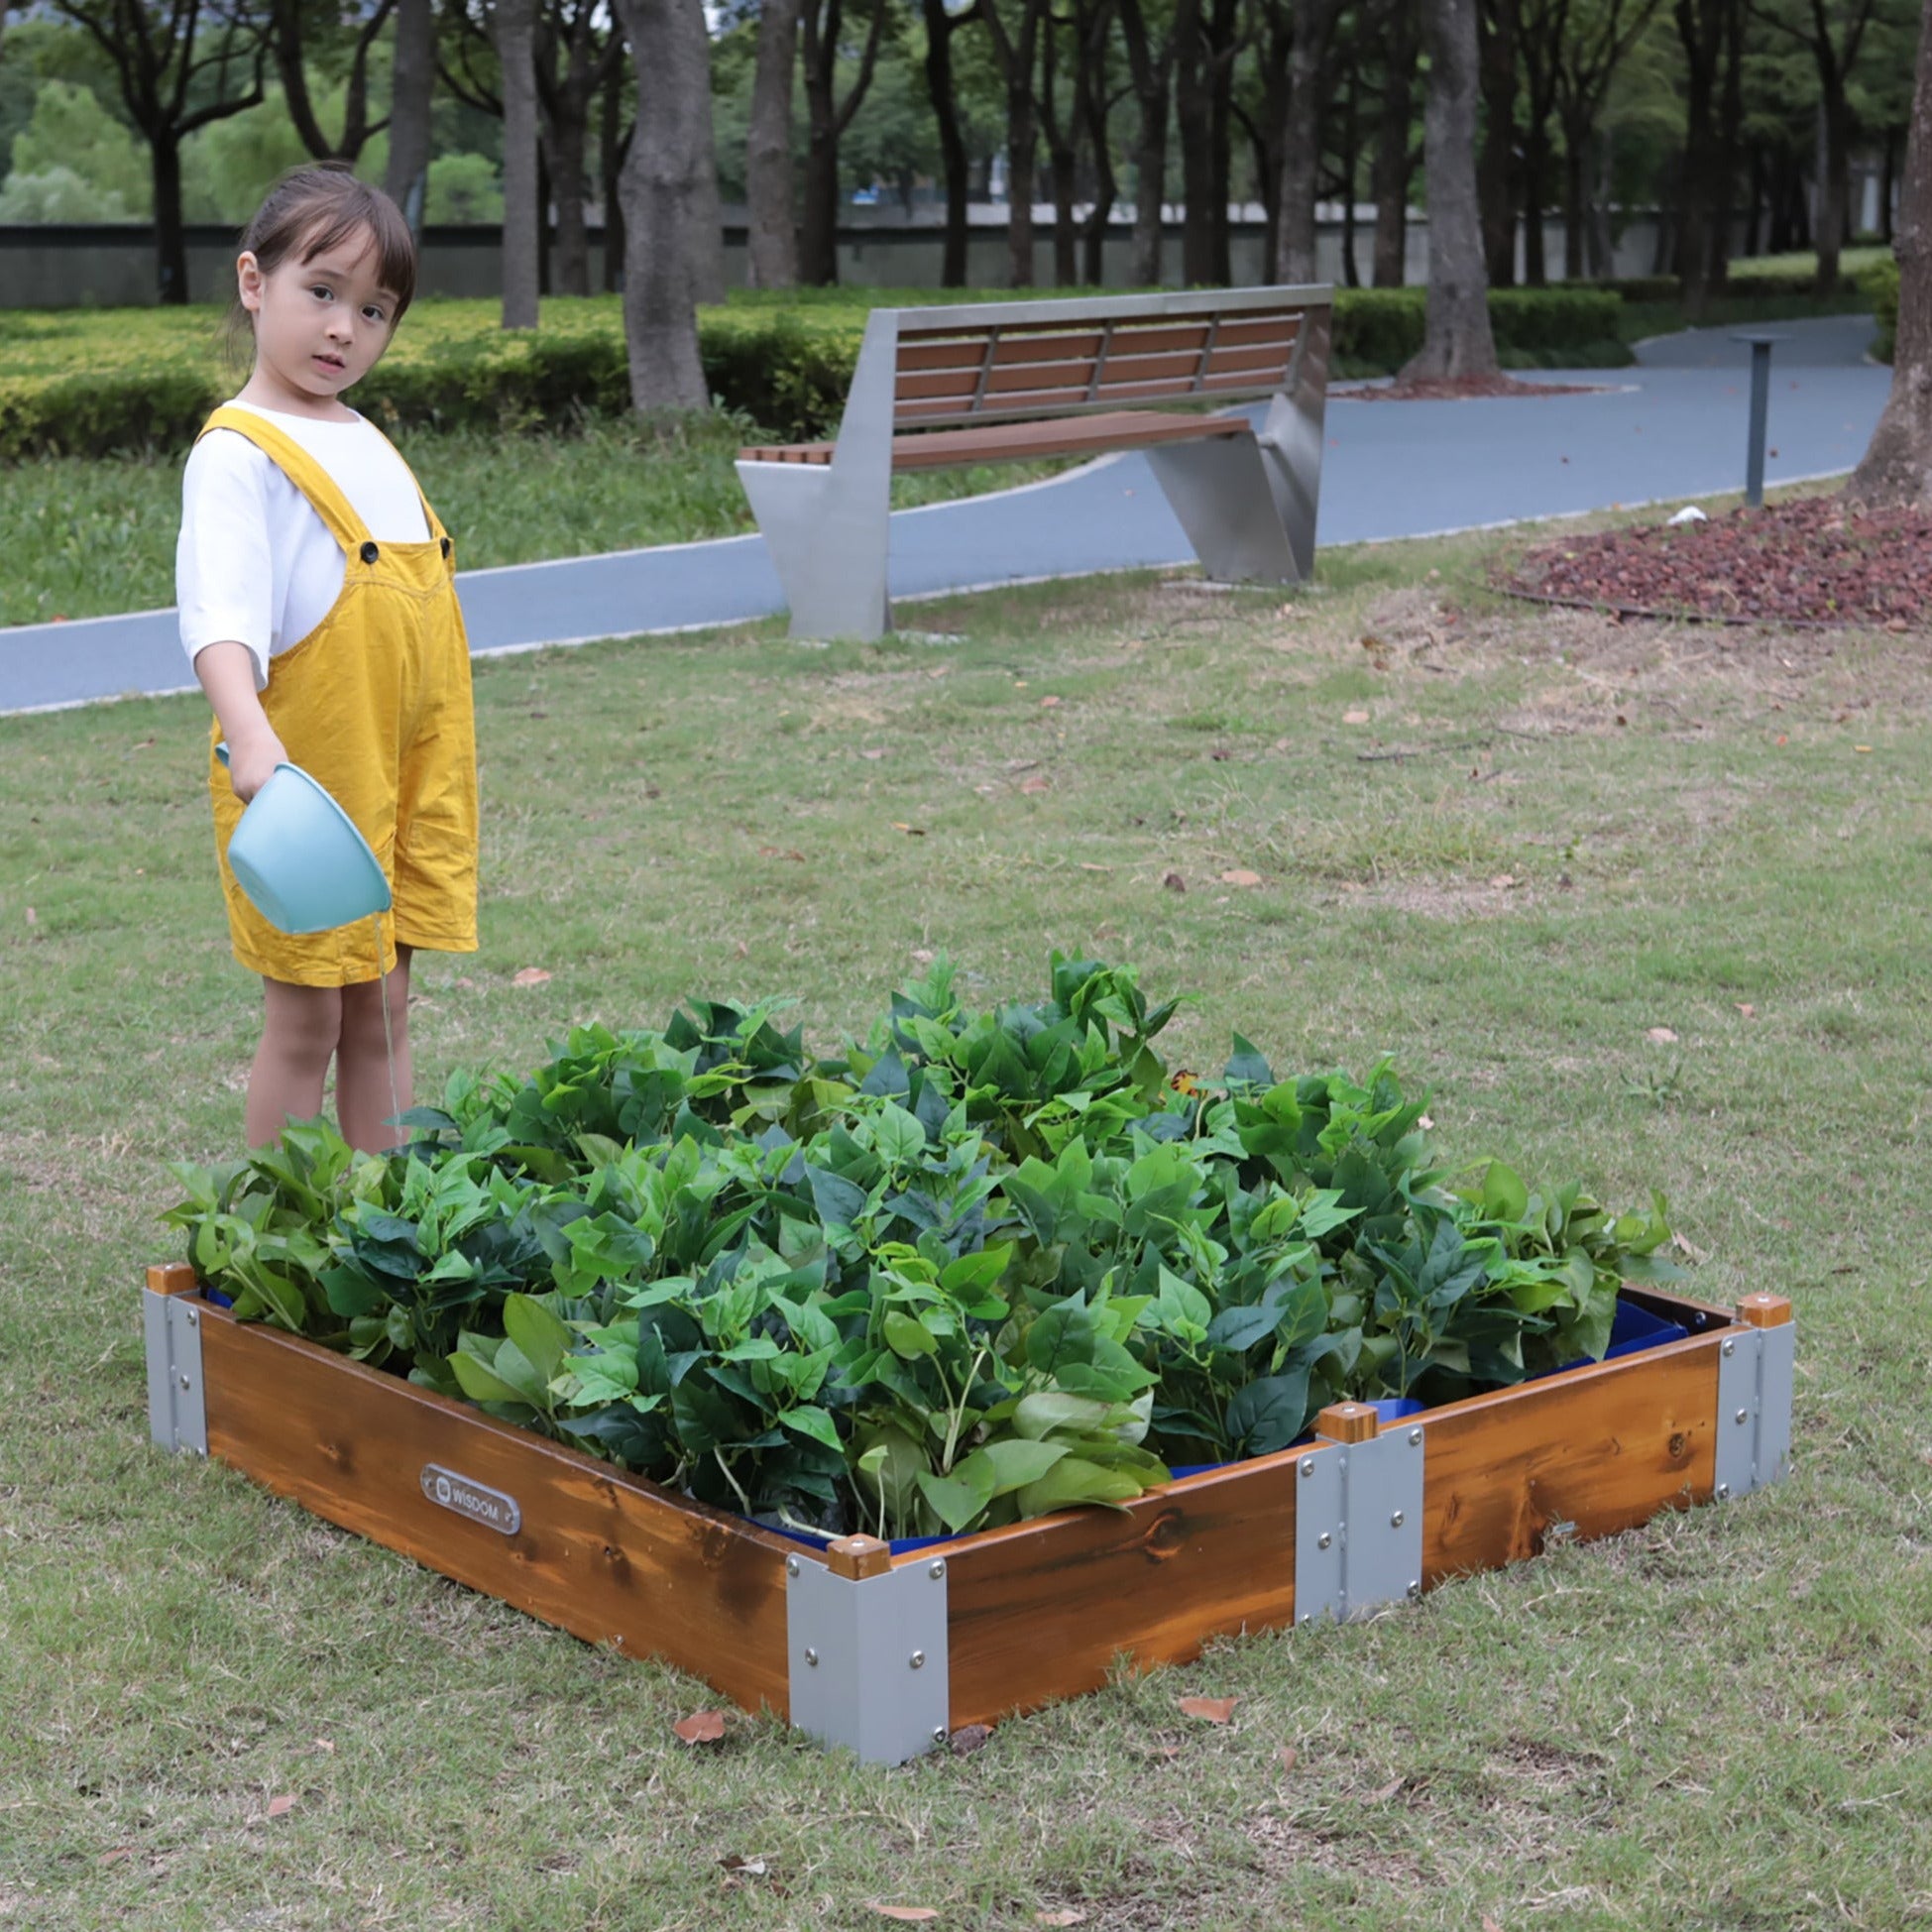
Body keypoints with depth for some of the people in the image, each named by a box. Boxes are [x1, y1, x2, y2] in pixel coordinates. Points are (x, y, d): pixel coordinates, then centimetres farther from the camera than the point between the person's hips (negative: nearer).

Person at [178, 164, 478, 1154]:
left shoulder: (366, 442, 13)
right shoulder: (239, 453, -12)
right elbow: (219, 615, -27)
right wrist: (251, 738, -44)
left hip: (403, 777, 7)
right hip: (302, 779, -7)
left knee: (381, 1009, 12)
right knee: (304, 1019, 0)